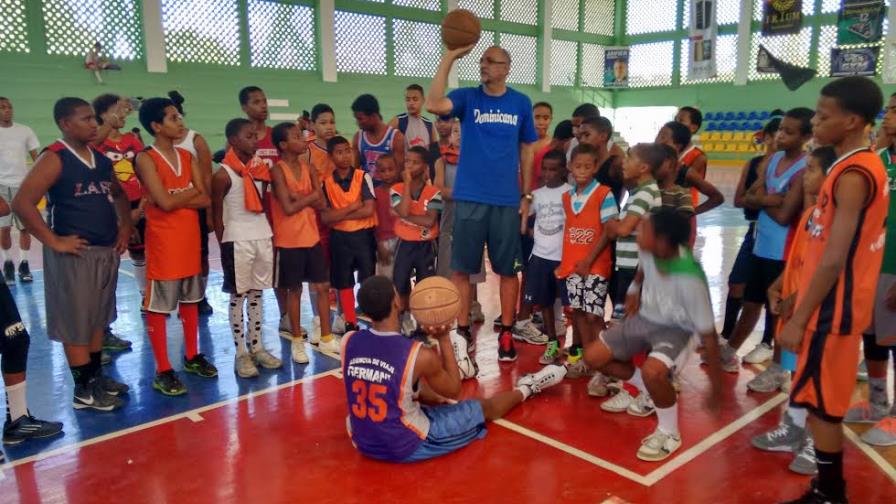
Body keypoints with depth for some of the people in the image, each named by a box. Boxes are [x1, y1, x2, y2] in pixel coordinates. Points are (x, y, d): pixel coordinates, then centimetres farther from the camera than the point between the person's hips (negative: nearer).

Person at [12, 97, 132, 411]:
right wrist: (53, 241, -17)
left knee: (98, 317, 16)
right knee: (76, 323, 2)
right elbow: (22, 203, -19)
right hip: (76, 254, -8)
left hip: (107, 251, 8)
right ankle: (83, 390, 12)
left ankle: (97, 376, 29)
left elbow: (119, 195, 24)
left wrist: (124, 226, 10)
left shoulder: (101, 159, 10)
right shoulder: (54, 159, -12)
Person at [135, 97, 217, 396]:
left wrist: (177, 199, -12)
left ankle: (192, 357, 30)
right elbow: (165, 203, -19)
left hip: (191, 239, 7)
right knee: (158, 306, 2)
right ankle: (163, 372, 11)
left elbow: (205, 200, 2)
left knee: (190, 300, 16)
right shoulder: (146, 159, -10)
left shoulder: (188, 157, 9)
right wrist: (191, 192, -4)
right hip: (163, 242, -6)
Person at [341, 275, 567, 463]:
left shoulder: (348, 342, -11)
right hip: (407, 447, -4)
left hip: (362, 443, 5)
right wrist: (445, 339, -5)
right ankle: (526, 389, 44)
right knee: (484, 407, 17)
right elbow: (454, 390, -5)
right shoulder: (421, 355, -26)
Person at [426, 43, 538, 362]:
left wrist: (526, 196, 7)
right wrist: (449, 57, -22)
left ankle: (506, 333, 20)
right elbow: (433, 105, -19)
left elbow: (526, 150, 11)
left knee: (508, 269, 7)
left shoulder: (521, 103, 5)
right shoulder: (467, 97, 2)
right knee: (462, 268, 4)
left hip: (508, 200, 1)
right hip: (469, 197, 0)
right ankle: (462, 331, 17)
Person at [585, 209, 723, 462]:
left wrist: (715, 383, -20)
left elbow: (708, 334, -26)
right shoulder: (649, 251, -20)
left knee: (652, 372, -35)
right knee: (593, 356, 0)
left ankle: (669, 433, -6)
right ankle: (649, 386, 20)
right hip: (643, 318, 7)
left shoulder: (690, 280, -35)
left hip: (675, 329, -6)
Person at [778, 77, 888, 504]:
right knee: (822, 402, 18)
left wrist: (799, 319, -20)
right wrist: (797, 298, 20)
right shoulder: (863, 166, 10)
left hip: (831, 310, -10)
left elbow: (834, 260, -24)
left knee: (820, 404, 2)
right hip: (835, 304, 10)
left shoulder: (852, 175, -21)